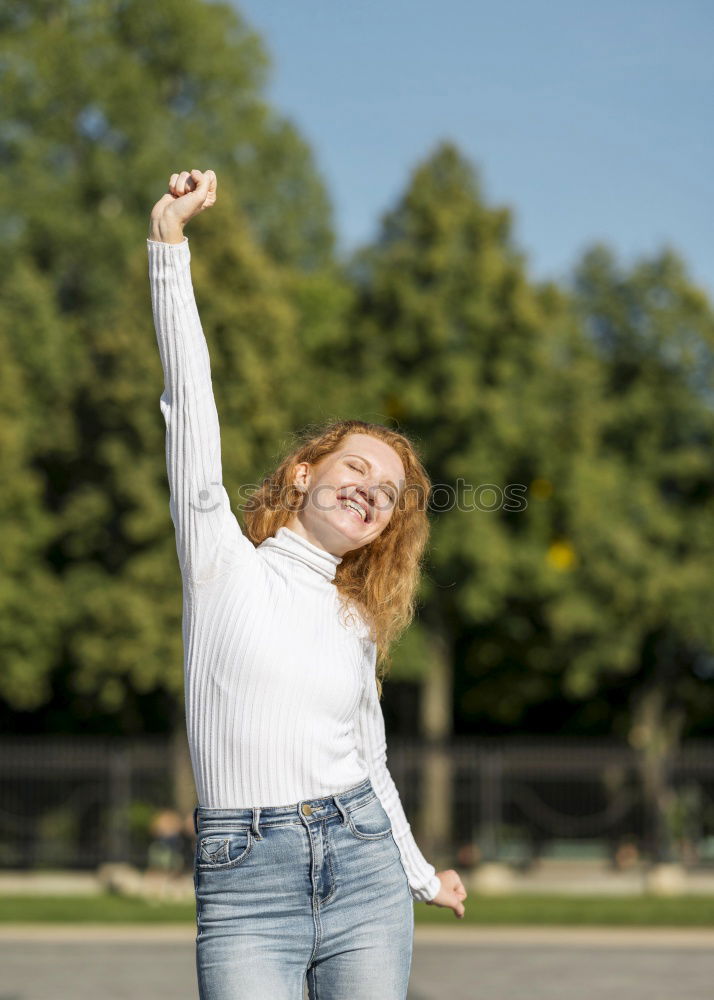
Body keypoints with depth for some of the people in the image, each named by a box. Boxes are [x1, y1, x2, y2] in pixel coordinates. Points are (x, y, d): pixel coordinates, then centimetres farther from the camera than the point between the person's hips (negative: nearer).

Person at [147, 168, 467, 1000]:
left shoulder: (356, 623, 16)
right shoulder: (225, 564, 4)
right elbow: (190, 405, -5)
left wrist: (420, 875, 36)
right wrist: (169, 245, -13)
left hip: (363, 867, 4)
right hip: (244, 880, -4)